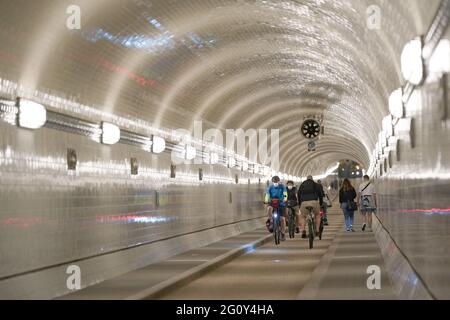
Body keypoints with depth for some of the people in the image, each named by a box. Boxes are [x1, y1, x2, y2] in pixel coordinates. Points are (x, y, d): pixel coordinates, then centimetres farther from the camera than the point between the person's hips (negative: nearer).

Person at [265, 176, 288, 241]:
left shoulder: (282, 186, -4)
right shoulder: (270, 187, 0)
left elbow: (285, 193, -18)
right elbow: (267, 194, -10)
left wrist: (285, 199, -40)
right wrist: (266, 200, -31)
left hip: (281, 204, -1)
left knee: (282, 219, -4)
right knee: (269, 208, -34)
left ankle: (283, 234, 8)